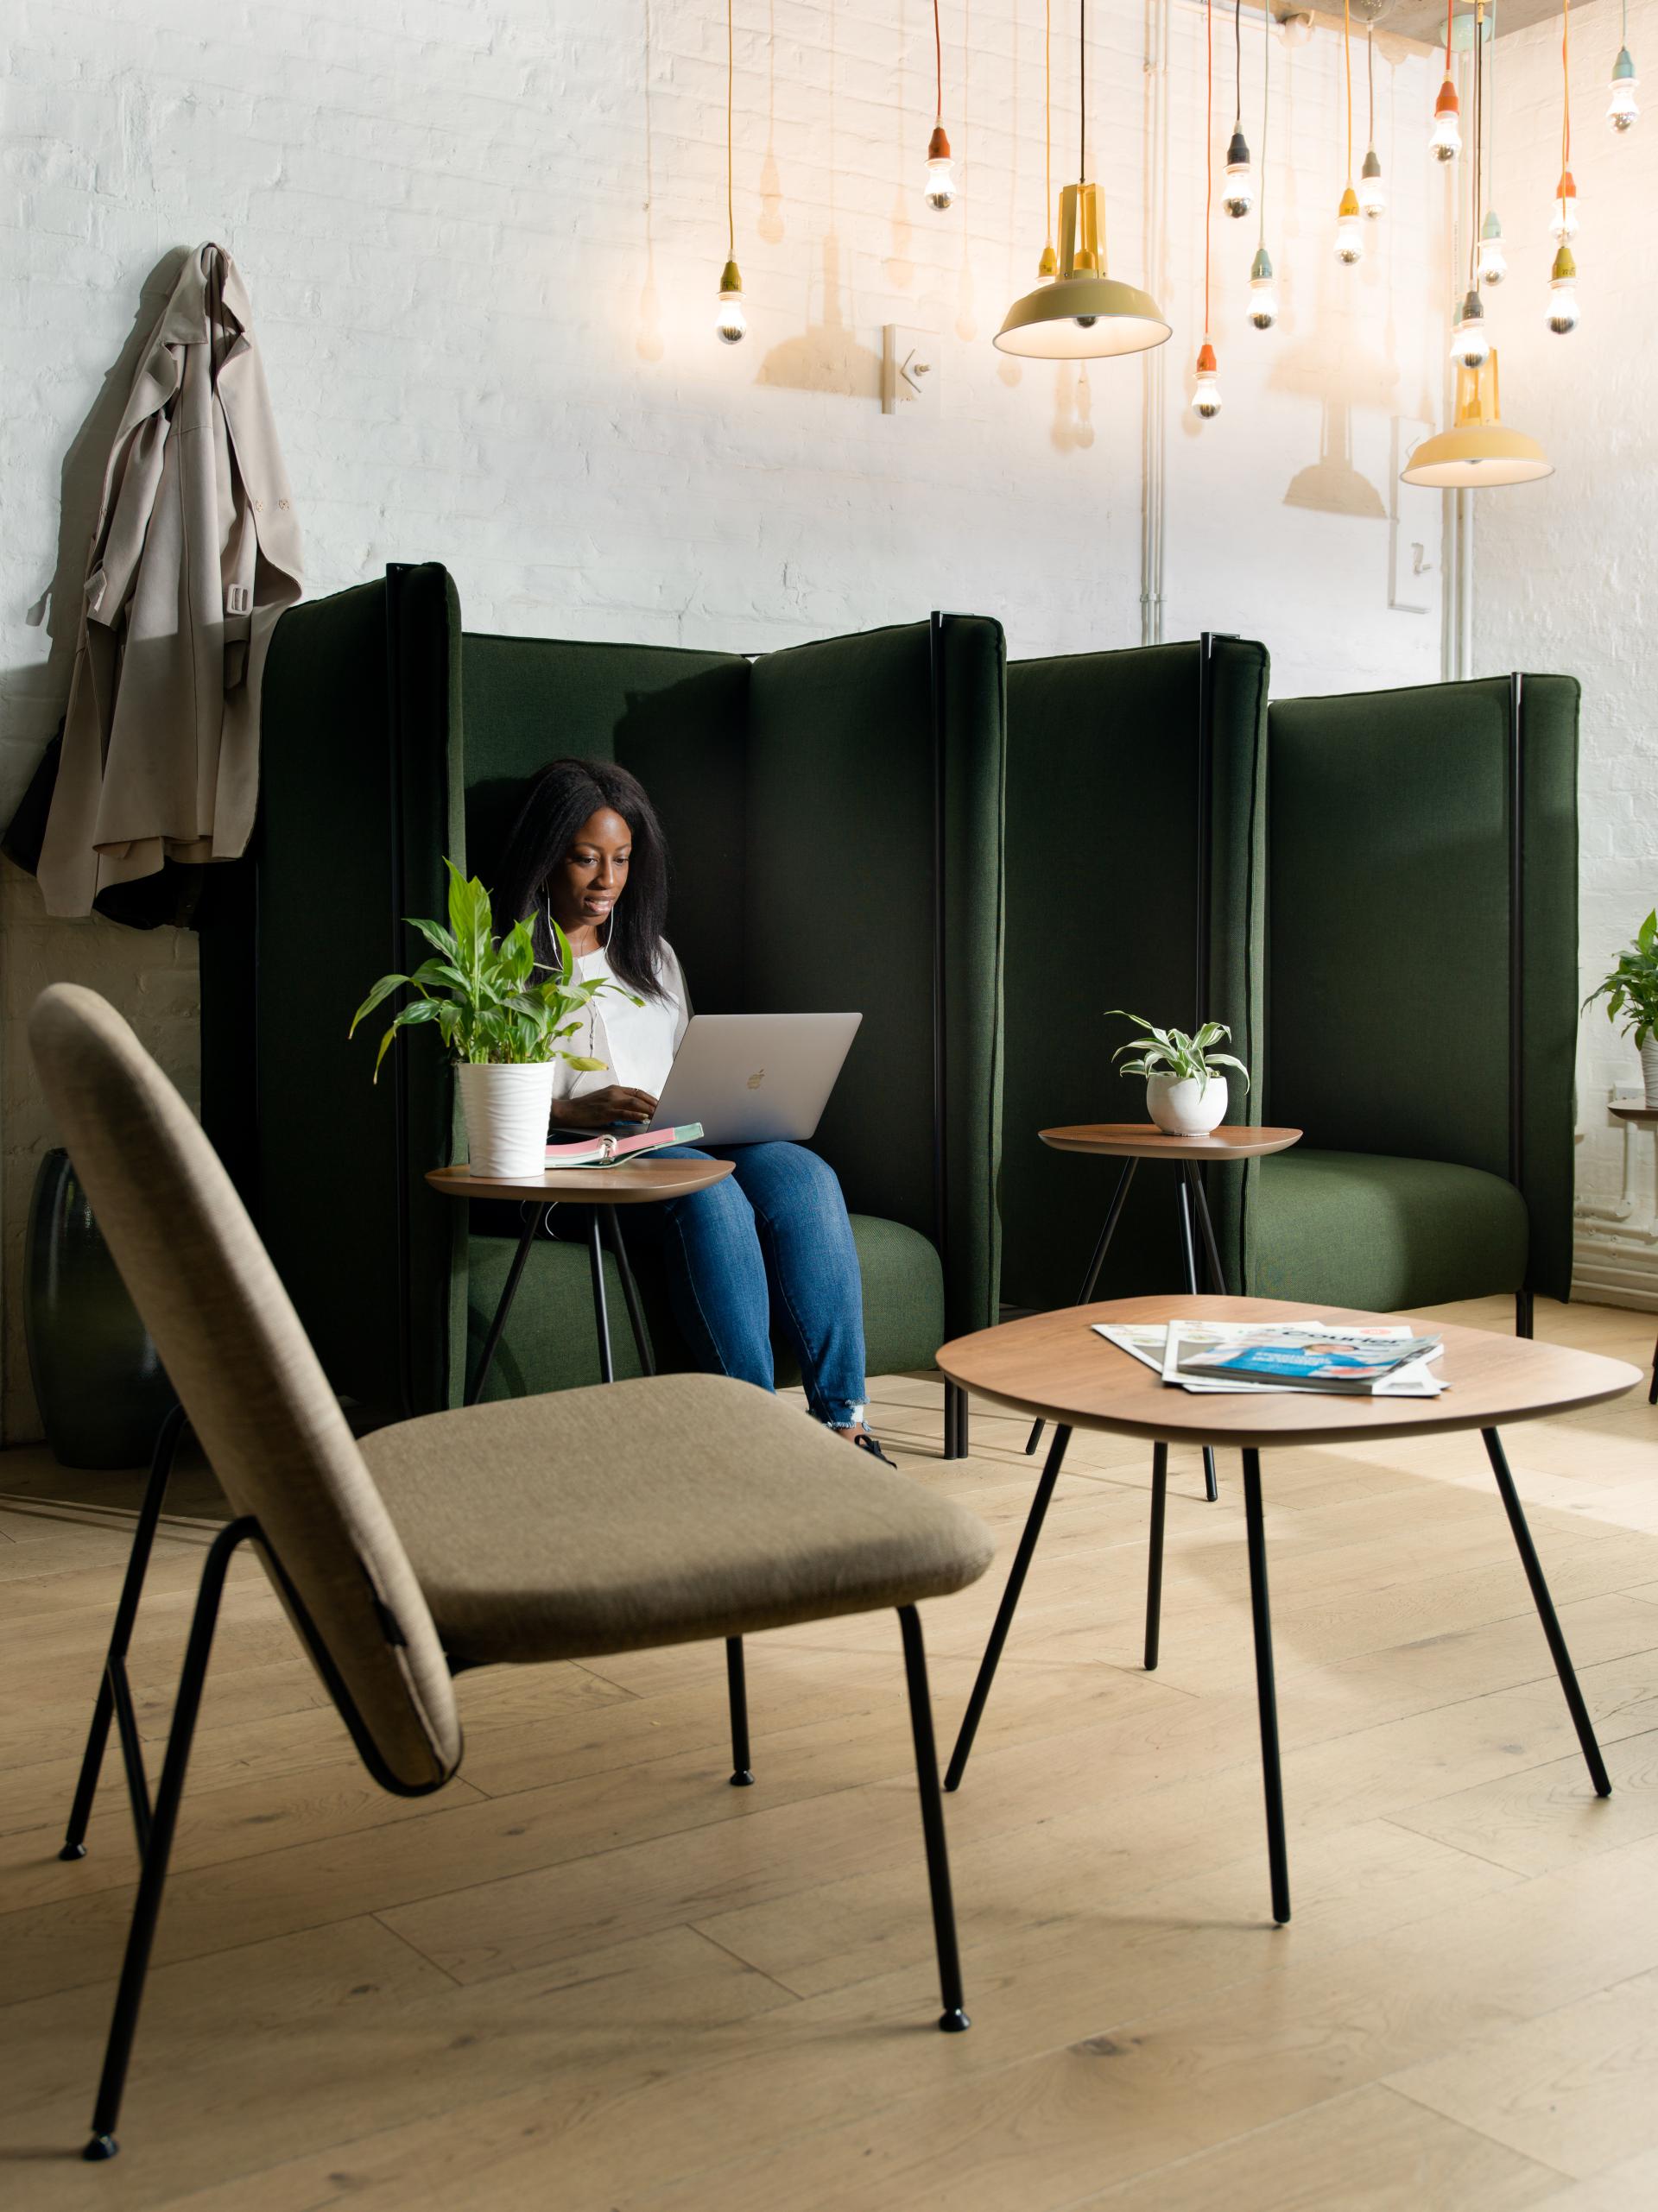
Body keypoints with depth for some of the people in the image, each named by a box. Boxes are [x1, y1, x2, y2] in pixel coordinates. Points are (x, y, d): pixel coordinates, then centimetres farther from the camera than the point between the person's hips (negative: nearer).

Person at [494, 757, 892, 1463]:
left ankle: (842, 1419, -31)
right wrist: (568, 1111, -19)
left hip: (680, 1142, 6)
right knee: (710, 1193, -36)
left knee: (803, 1176, -26)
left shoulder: (653, 955, 26)